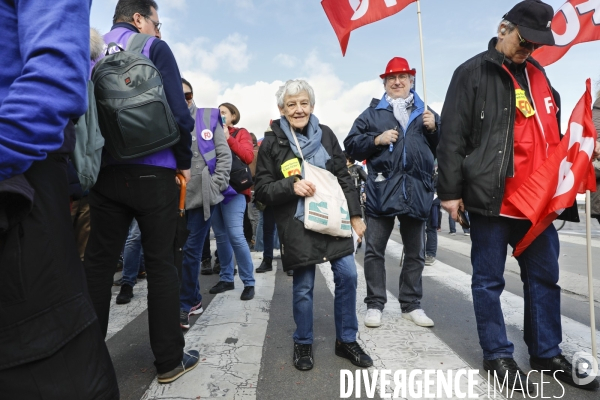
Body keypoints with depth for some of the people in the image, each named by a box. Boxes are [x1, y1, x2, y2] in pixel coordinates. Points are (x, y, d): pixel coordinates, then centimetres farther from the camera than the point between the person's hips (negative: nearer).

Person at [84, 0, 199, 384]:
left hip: (104, 173, 5)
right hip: (153, 172, -4)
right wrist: (185, 161, 0)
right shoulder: (154, 48, -1)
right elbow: (178, 112, -12)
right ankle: (170, 359, 13)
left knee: (98, 262, 11)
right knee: (161, 263, 3)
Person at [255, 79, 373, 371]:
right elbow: (263, 190, -2)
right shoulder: (272, 142, -2)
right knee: (303, 286, 2)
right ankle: (303, 344, 26)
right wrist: (291, 186, -19)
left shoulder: (325, 134, 7)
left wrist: (355, 215, 6)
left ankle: (346, 340, 22)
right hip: (297, 224, -3)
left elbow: (344, 177, 9)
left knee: (347, 275, 2)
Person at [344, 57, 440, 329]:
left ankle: (411, 305, 26)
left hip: (417, 191, 2)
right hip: (381, 191, -1)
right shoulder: (372, 114, 10)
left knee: (415, 252, 11)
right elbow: (351, 145, 3)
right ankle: (374, 304, 15)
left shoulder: (425, 113, 14)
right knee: (374, 250, 2)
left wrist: (434, 129, -5)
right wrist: (377, 140, -10)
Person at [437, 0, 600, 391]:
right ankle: (498, 355, 20)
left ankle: (547, 353, 30)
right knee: (489, 281, 5)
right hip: (491, 198, -6)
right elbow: (453, 137, -9)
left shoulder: (539, 74, 18)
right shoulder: (473, 73, -3)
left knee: (544, 279, 14)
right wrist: (451, 191, -12)